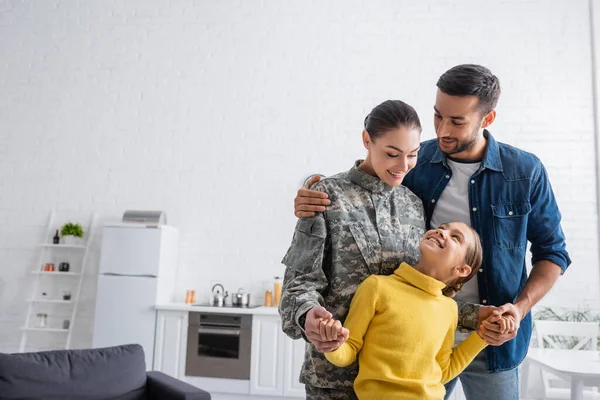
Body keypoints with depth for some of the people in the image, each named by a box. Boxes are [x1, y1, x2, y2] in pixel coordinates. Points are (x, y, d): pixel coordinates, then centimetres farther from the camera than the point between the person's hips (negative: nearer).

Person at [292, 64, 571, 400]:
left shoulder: (526, 172, -8)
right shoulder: (414, 162, -7)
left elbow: (552, 252, 2)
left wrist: (520, 308, -14)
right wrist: (314, 206, -18)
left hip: (493, 341, 0)